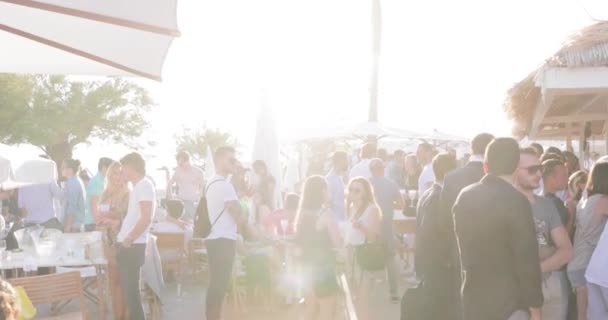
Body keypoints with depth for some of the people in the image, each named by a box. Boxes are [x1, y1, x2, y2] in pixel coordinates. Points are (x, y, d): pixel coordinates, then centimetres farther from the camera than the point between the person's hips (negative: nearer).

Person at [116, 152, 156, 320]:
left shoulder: (145, 186, -13)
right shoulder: (138, 187, 17)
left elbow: (146, 218, -21)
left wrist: (129, 239, -18)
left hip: (133, 246, -9)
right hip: (127, 245, 9)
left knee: (130, 289, -6)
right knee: (127, 288, 12)